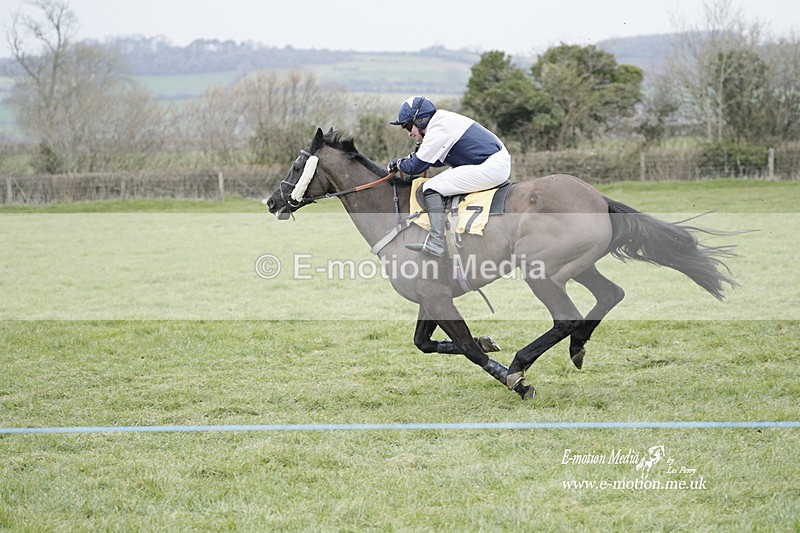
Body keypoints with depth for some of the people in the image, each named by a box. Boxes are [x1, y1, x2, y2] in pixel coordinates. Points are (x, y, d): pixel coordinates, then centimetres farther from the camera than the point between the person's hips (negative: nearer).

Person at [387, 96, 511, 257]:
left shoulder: (438, 131, -13)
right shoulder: (443, 121, 17)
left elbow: (416, 166, -10)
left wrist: (398, 163, 10)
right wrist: (408, 158, 22)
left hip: (492, 168, -11)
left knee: (431, 188, -11)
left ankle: (436, 242, -24)